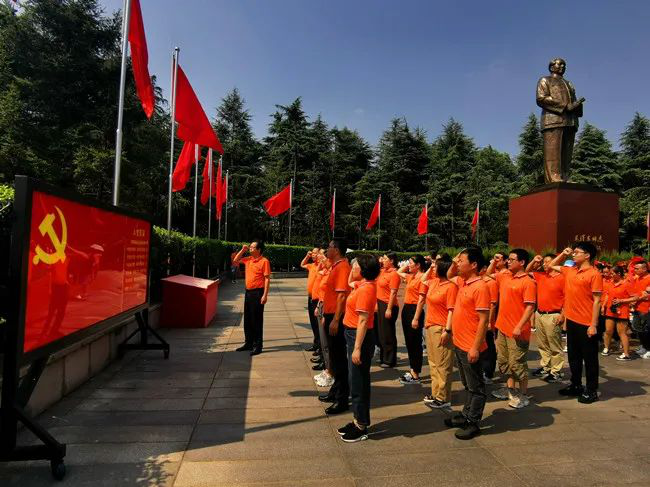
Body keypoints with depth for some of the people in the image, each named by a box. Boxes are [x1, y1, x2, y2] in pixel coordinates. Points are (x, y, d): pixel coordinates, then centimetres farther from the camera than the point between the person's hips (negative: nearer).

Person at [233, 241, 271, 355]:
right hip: (248, 292, 8)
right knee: (247, 320, 14)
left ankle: (257, 346, 8)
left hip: (257, 293, -8)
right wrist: (242, 250, 8)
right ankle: (248, 343, 26)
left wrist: (265, 295, -19)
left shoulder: (264, 261, -11)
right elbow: (236, 261, 23)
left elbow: (267, 279, -14)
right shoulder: (248, 259, 10)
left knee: (257, 320, -1)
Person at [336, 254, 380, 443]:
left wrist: (357, 348, -24)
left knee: (358, 382, 2)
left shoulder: (365, 289, -21)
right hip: (353, 335, 10)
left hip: (359, 337, -10)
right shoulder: (362, 285, 6)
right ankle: (358, 420, 32)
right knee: (356, 381, 19)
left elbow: (363, 321, -24)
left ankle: (362, 427, 16)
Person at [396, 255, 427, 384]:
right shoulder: (411, 276, 11)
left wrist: (416, 318, -20)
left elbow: (421, 299, -18)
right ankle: (412, 370, 26)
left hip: (414, 310, -9)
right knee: (409, 342, 14)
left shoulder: (422, 277, -14)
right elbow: (399, 272, 31)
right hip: (406, 308, 9)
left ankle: (416, 375, 9)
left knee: (415, 343, 0)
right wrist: (407, 264, 16)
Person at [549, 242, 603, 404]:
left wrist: (594, 325, -16)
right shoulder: (570, 271, 7)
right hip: (571, 321, 7)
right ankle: (576, 386, 30)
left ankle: (592, 391, 18)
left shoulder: (594, 274, -13)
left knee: (589, 358, 6)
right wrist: (563, 253, 9)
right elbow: (552, 265, 25)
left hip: (586, 324, -7)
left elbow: (596, 301, -14)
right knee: (574, 356, 17)